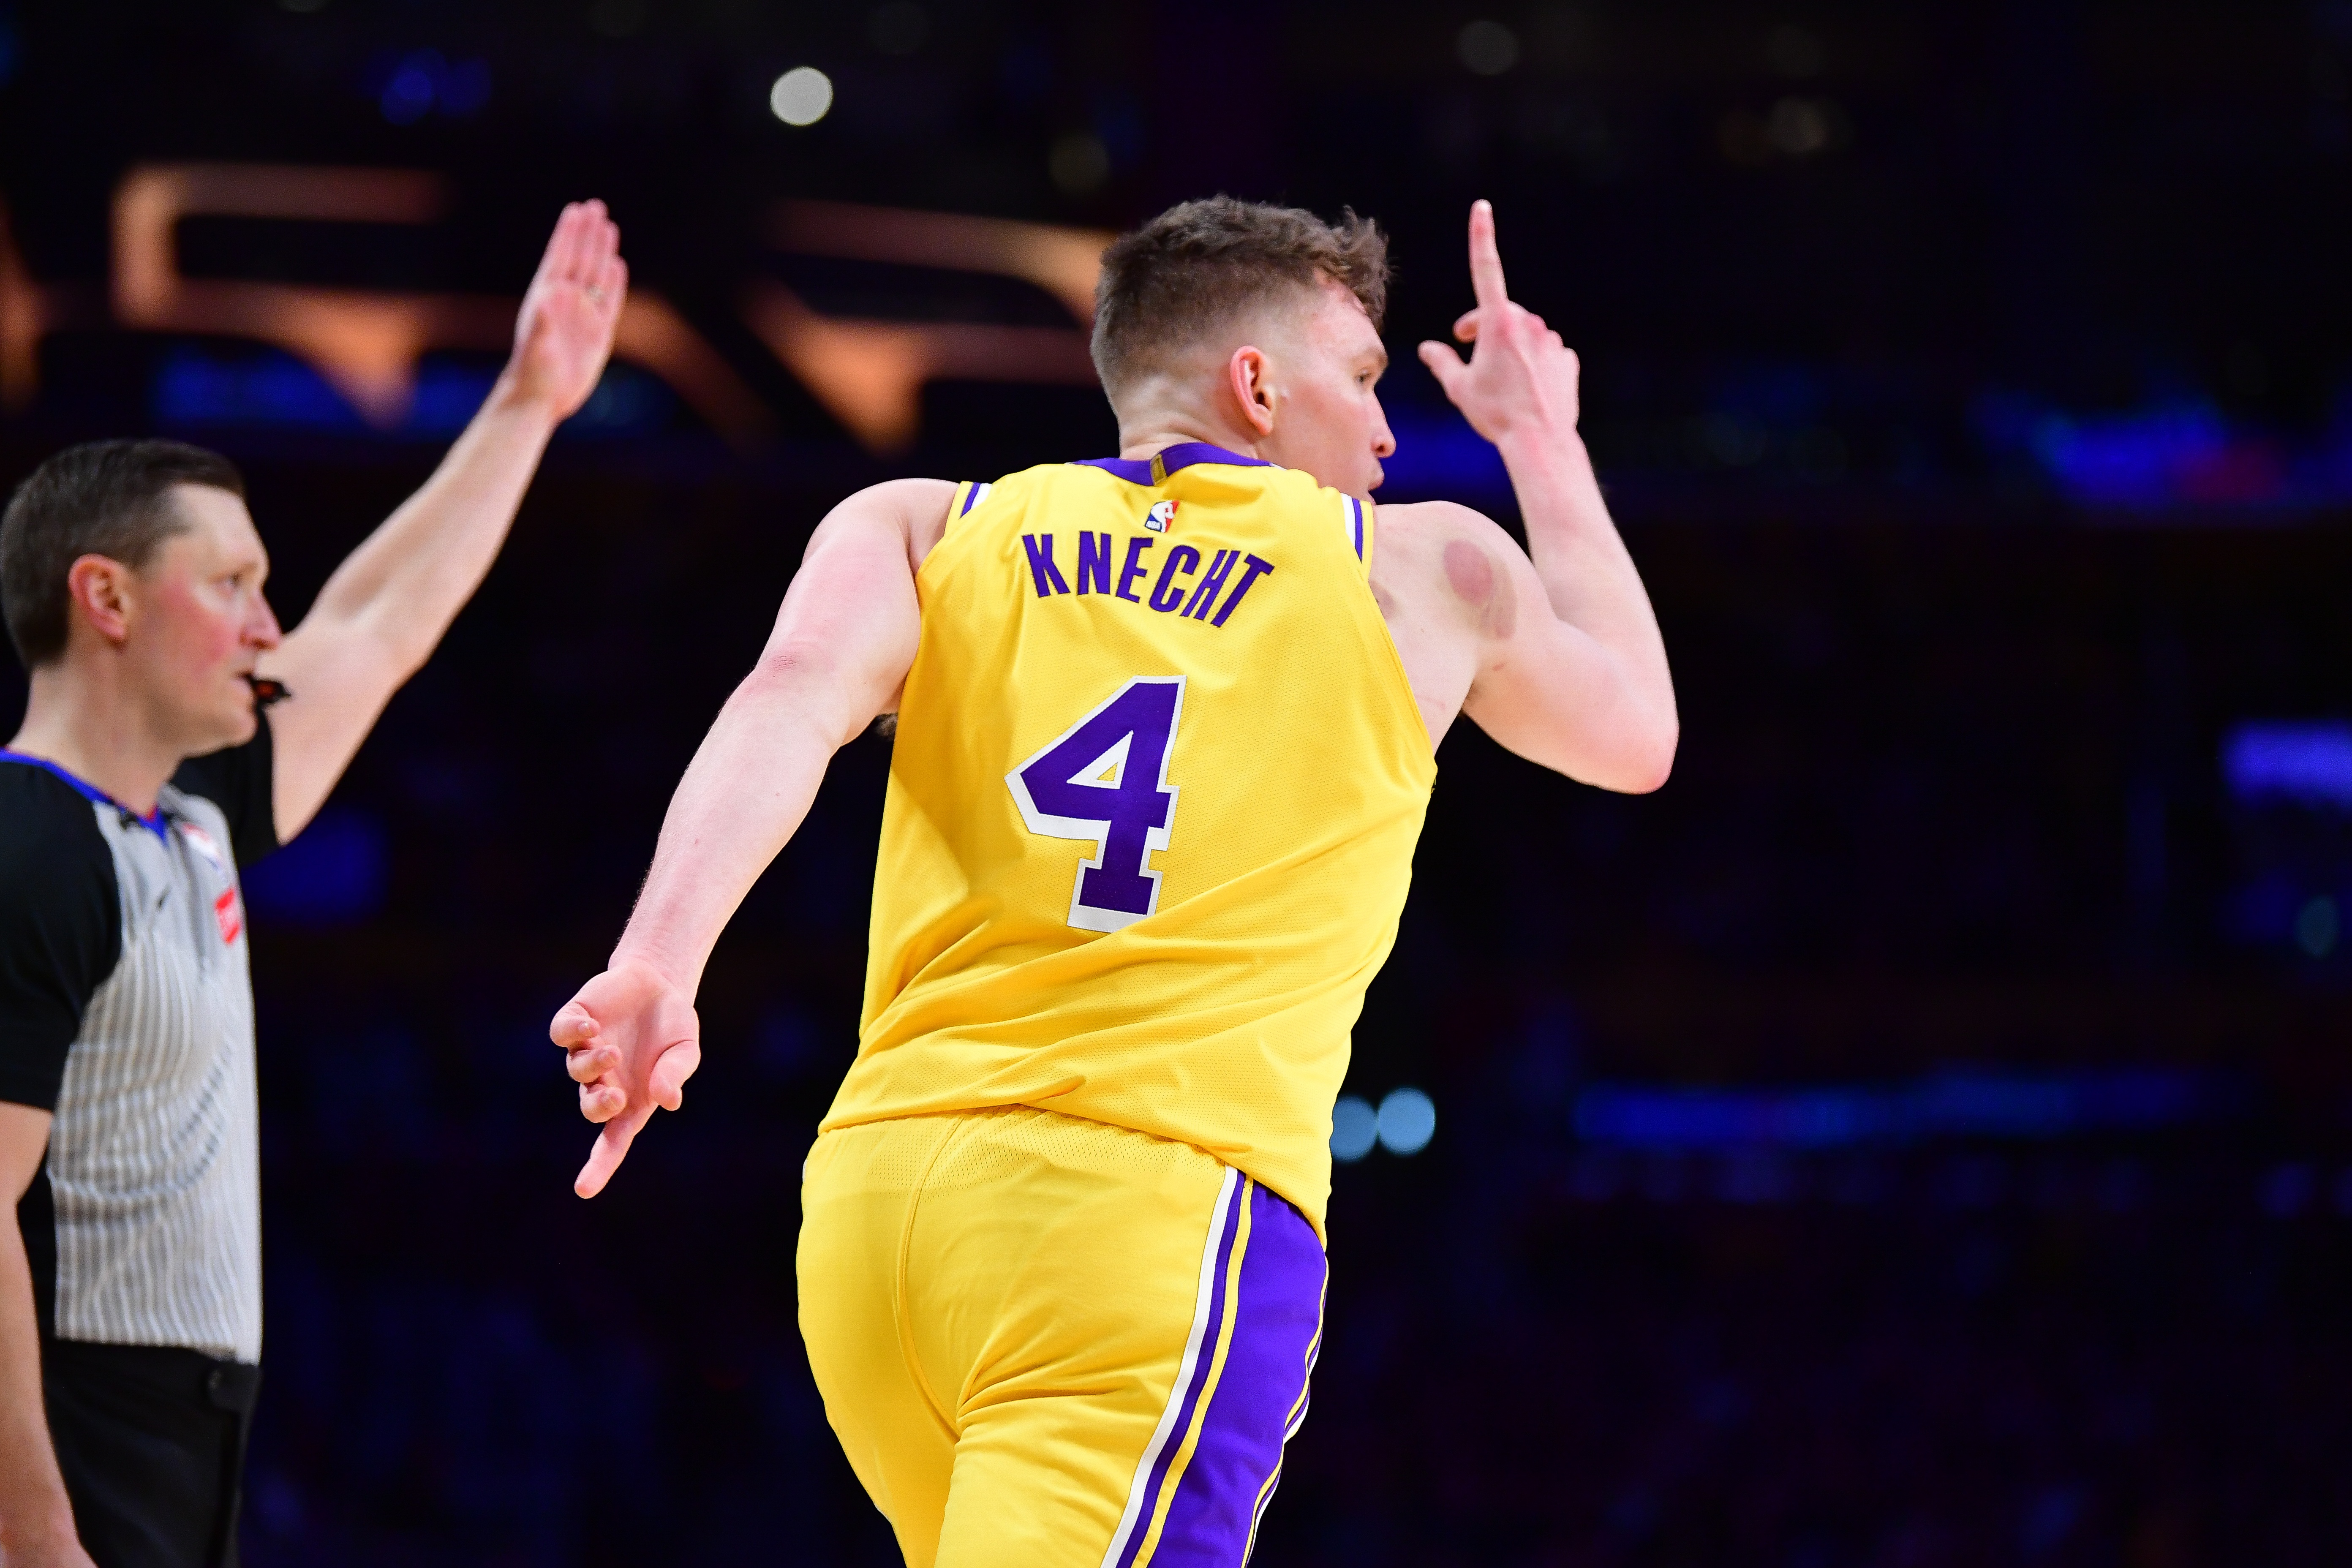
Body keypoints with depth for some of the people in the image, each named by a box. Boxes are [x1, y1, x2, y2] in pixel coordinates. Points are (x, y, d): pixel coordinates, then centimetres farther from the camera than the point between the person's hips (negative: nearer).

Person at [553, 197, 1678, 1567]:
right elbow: (1637, 735, 35)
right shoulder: (1423, 570, 15)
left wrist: (661, 961, -16)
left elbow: (796, 698, -5)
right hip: (1159, 1208, -4)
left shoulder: (924, 527, 17)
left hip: (875, 1196, 5)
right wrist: (1544, 442, 47)